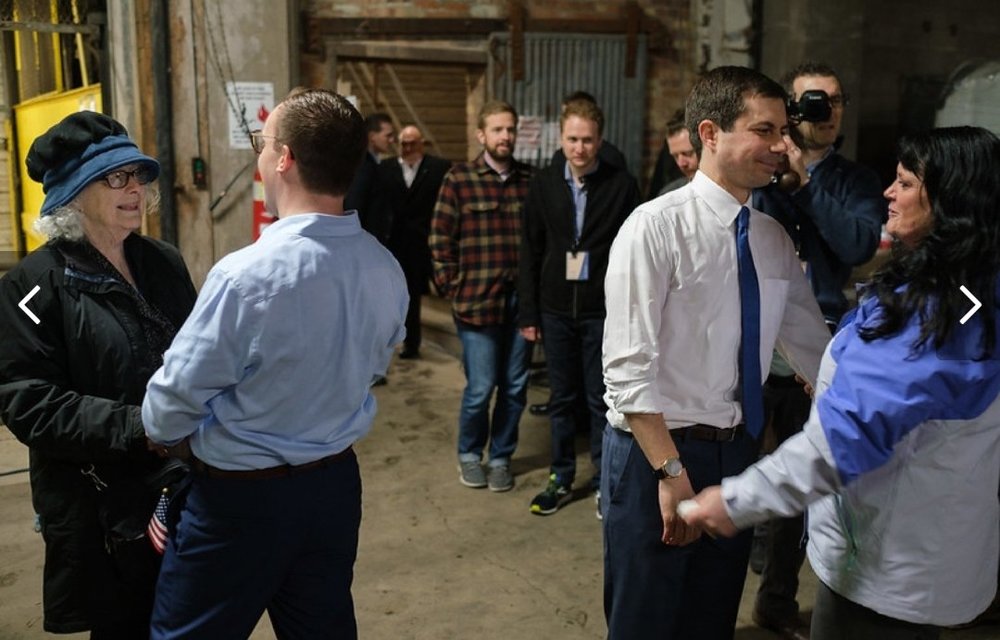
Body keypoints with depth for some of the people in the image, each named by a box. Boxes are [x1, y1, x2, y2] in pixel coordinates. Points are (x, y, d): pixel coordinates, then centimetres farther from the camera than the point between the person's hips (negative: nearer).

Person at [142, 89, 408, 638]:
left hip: (240, 498, -5)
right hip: (336, 484, 6)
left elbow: (172, 405, -17)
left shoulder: (246, 274, -27)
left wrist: (184, 444, 4)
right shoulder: (387, 271, -8)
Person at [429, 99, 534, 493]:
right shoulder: (459, 179, -2)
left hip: (522, 299, 3)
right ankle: (469, 455, 24)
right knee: (480, 387, 0)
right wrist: (454, 289, -3)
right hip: (478, 300, -3)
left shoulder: (530, 180, 5)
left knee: (514, 386, 9)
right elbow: (440, 239, 0)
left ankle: (501, 457, 27)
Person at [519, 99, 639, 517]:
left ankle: (604, 481, 21)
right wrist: (528, 313, 2)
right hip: (556, 309, 3)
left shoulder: (621, 185, -5)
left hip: (603, 310, -2)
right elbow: (530, 251, 5)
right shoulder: (544, 184, 3)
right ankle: (561, 478, 26)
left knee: (600, 400, 6)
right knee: (561, 398, 12)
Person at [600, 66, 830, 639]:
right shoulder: (657, 226, -16)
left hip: (739, 451, 6)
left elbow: (814, 347, 9)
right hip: (657, 448, -6)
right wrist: (672, 471, -22)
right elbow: (627, 367, -20)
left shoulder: (774, 238, 4)